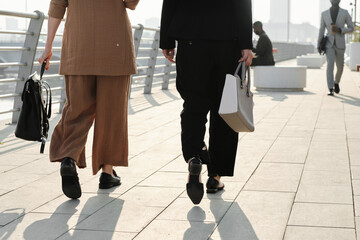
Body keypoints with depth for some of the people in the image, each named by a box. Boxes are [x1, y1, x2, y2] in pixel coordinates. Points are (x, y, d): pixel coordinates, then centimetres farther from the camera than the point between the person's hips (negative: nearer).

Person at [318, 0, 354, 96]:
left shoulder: (345, 13, -3)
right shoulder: (324, 14, 1)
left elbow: (351, 28, 1)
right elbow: (321, 30, 8)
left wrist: (339, 30, -18)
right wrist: (318, 45, 1)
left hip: (340, 44, 1)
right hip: (329, 44, -1)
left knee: (340, 67, 10)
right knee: (330, 64, -20)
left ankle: (336, 83, 42)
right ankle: (331, 90, -18)